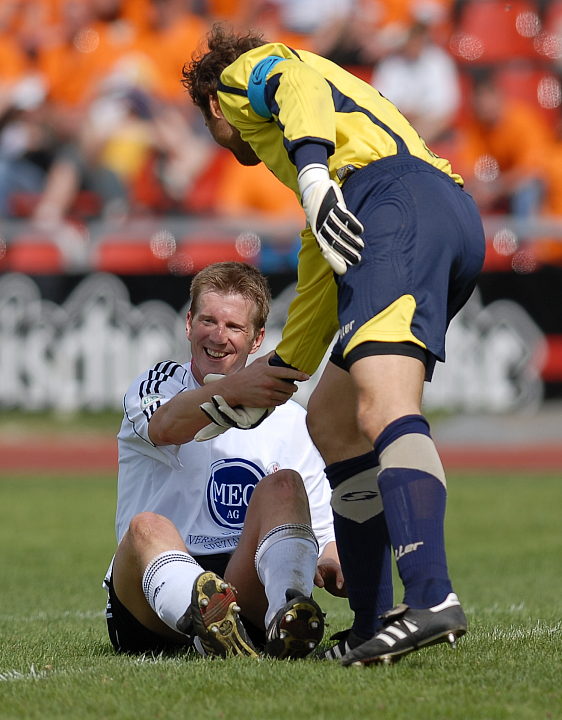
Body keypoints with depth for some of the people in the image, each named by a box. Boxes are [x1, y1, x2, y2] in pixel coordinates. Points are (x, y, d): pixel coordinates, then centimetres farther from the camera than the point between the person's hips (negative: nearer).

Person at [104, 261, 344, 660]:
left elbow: (324, 531, 19)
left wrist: (331, 566, -8)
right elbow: (166, 427, -17)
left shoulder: (290, 421, 18)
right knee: (147, 528, -34)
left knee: (283, 484, -21)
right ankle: (210, 621, -68)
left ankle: (287, 616, -51)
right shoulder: (154, 387, 10)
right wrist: (233, 389, -39)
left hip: (248, 589, 2)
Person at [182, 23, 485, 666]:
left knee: (383, 409, -26)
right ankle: (374, 624, 13)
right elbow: (317, 297, 46)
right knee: (330, 422, 18)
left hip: (398, 202, -9)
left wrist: (313, 175, -25)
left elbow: (300, 88, -7)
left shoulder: (244, 72, 21)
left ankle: (431, 601, -45)